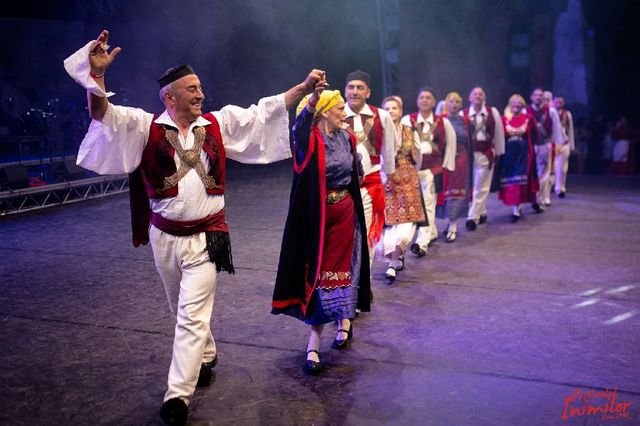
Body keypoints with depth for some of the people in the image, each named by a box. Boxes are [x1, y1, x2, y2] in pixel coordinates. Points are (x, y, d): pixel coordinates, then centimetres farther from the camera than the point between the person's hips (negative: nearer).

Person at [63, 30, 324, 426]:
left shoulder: (218, 124, 1)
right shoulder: (147, 126, -4)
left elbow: (265, 111, 2)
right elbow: (103, 114, -16)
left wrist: (303, 87, -4)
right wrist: (97, 74, -32)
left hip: (205, 237, -1)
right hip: (165, 236, 1)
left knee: (193, 315, -5)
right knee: (185, 309, 21)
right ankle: (206, 356, 47)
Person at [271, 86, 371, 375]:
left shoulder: (346, 139, 5)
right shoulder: (311, 140, -12)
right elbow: (300, 127, -37)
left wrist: (356, 212, 17)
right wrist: (312, 99, -54)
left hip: (344, 214, 4)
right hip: (317, 216, -4)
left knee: (338, 269, 8)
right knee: (317, 270, 2)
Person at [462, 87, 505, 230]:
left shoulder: (493, 112, -1)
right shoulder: (463, 114, -3)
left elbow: (498, 133, 4)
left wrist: (498, 152, 6)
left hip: (486, 153, -1)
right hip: (468, 153, 1)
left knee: (480, 187, -1)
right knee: (471, 186, 9)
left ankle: (473, 217, 1)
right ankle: (481, 213, 27)